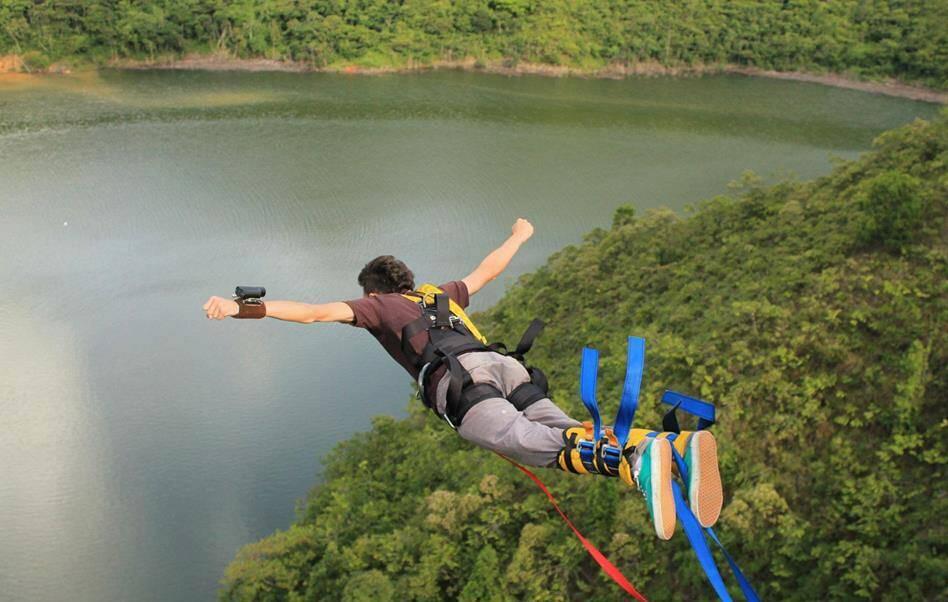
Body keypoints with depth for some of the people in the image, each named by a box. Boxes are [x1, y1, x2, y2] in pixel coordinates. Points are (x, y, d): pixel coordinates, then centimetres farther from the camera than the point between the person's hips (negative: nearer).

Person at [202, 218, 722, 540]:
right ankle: (680, 447, -40)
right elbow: (487, 270, 56)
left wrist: (242, 309, 12)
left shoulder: (377, 305, 27)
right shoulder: (441, 295, 43)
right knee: (569, 434, -15)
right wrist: (518, 237, 75)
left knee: (534, 444, -28)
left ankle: (640, 462, -56)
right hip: (507, 367, 6)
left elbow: (316, 312, 14)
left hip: (460, 380, -6)